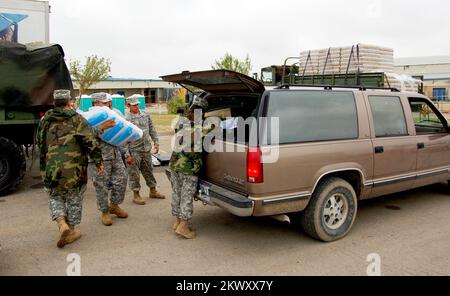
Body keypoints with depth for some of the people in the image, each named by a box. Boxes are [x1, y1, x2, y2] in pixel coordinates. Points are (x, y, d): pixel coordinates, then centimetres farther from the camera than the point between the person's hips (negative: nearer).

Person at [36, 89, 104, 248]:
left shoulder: (44, 120, 7)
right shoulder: (77, 119, -5)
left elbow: (40, 143, 17)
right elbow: (91, 142, -13)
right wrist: (98, 162, -6)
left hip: (50, 169, 2)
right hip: (74, 169, -2)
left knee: (55, 197, 20)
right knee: (74, 199, 15)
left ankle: (62, 224, -1)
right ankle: (71, 231, 25)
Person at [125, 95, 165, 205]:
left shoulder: (145, 114, 6)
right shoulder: (126, 119, -10)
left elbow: (152, 129, 14)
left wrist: (156, 142, 7)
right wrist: (127, 155, -14)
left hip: (146, 149, 5)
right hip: (134, 151, -5)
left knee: (149, 171, 16)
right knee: (134, 173, 3)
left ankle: (153, 191, 30)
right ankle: (136, 195, 16)